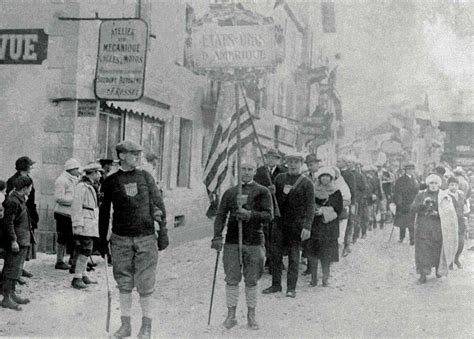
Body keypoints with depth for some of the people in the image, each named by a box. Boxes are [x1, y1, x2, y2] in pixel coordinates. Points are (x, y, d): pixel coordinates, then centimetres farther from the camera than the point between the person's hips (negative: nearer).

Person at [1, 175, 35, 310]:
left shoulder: (21, 200, 13)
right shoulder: (12, 201, -17)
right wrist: (13, 241, -20)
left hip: (23, 241, 10)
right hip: (16, 243, -10)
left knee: (16, 269, 17)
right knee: (11, 269, -4)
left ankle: (12, 293, 27)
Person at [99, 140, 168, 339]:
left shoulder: (145, 177, 5)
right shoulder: (110, 182, 3)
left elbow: (158, 205, 7)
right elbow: (104, 214, 8)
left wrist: (163, 232, 3)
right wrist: (102, 241, 8)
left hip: (146, 237, 0)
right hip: (121, 239, 0)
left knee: (145, 284, 1)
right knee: (124, 283, 7)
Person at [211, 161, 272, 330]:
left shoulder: (263, 192, 5)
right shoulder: (230, 192, 11)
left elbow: (269, 215, -4)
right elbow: (220, 215, 6)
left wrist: (250, 214, -20)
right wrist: (217, 236, -7)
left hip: (254, 243, -1)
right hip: (232, 242, 1)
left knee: (251, 281, 5)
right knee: (232, 279, 0)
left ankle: (251, 314, 16)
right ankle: (231, 314, 10)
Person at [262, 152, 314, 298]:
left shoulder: (306, 183, -3)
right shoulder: (279, 178, 8)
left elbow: (310, 206, -7)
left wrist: (307, 227, -15)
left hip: (296, 225, -3)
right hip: (279, 223, 4)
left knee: (293, 256, 2)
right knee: (276, 254, 6)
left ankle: (291, 288, 9)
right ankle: (276, 284, 17)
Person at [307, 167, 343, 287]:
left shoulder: (336, 193, 3)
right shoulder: (313, 191, 6)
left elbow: (338, 210, -4)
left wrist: (324, 211, -15)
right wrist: (313, 209, -11)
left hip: (329, 228, -1)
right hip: (313, 227, 1)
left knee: (326, 256, -2)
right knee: (312, 254, -1)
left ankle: (325, 279, 7)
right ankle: (313, 278, 8)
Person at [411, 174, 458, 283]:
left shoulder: (444, 196, 5)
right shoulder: (421, 195, 8)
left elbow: (449, 212, -1)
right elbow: (413, 208, -2)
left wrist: (438, 214, -18)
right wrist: (423, 203, -19)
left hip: (438, 228, 0)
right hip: (423, 228, 0)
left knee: (438, 250, 5)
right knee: (423, 251, -4)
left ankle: (439, 270, 29)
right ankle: (423, 275, 0)